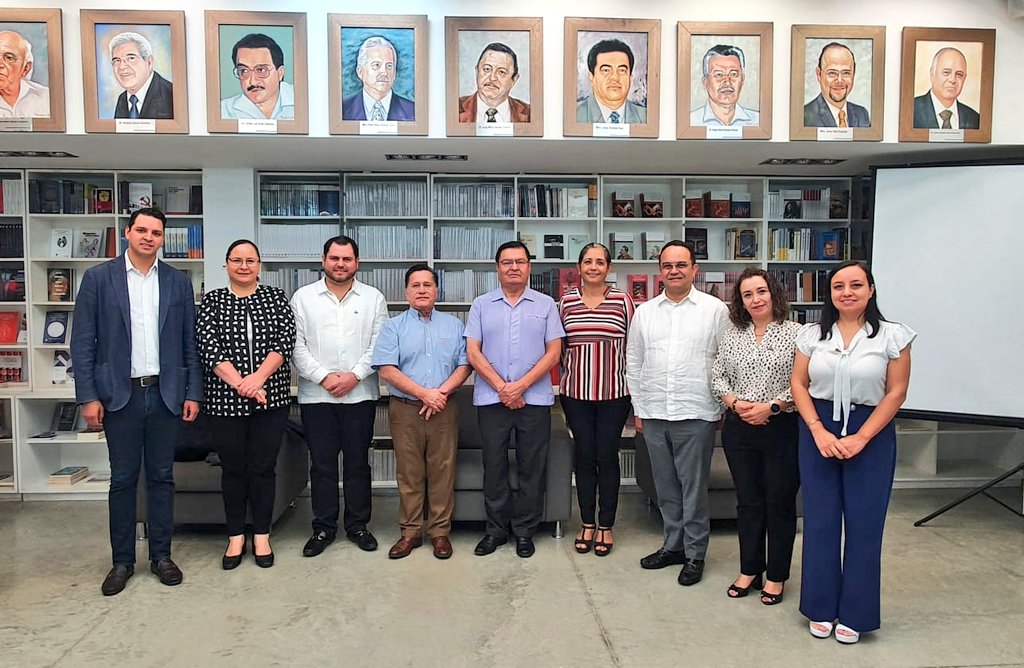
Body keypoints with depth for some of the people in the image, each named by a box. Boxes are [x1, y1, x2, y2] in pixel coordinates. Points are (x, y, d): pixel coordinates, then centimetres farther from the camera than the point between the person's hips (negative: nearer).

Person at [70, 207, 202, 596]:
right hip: (119, 394, -1)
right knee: (123, 479, 6)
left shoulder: (178, 282, 6)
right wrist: (88, 396, -7)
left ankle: (161, 555, 21)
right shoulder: (98, 278, 1)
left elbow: (190, 343, 7)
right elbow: (83, 342, -1)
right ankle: (122, 561, 19)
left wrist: (193, 393, 2)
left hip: (166, 394, 2)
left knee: (162, 477, 9)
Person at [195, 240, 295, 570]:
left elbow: (286, 340, -5)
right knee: (233, 468, 8)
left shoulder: (276, 297, 6)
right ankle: (236, 537, 22)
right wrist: (239, 383, -17)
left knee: (263, 467, 5)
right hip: (225, 400, 0)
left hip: (271, 398, 0)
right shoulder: (212, 301, 5)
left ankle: (261, 536, 18)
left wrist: (259, 376, -17)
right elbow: (209, 346, -6)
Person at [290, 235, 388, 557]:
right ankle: (323, 527, 18)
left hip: (360, 394, 0)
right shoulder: (303, 297, 6)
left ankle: (357, 524, 20)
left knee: (358, 462, 8)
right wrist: (324, 377, -10)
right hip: (316, 395, 0)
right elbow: (296, 346, 0)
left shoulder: (374, 298, 6)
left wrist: (354, 375, -10)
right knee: (322, 464, 7)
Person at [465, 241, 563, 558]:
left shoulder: (545, 305, 6)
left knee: (532, 468, 5)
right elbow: (473, 353, 1)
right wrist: (501, 387, -10)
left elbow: (553, 352, 0)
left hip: (535, 398, 0)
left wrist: (521, 385, -11)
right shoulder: (482, 305, 7)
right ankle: (496, 528, 22)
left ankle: (525, 531, 20)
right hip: (491, 398, 1)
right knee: (494, 466, 7)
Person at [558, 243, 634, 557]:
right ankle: (587, 524, 22)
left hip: (613, 393, -1)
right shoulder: (566, 301, 4)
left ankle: (606, 526, 18)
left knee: (607, 456, 4)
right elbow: (559, 346, 12)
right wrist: (571, 370, 4)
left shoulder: (622, 301, 0)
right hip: (575, 392, 2)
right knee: (584, 455, 8)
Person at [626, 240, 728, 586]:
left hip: (696, 414, -4)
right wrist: (639, 408, 10)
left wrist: (721, 407, -3)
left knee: (694, 488, 4)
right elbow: (634, 363, 12)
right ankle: (673, 545, 29)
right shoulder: (644, 311, 8)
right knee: (666, 488, 14)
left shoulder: (715, 309, -1)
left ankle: (695, 554, 18)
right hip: (654, 415, 4)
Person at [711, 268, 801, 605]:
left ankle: (776, 576, 22)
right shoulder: (732, 334, 6)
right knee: (747, 501, 13)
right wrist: (735, 403, -10)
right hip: (738, 429, 4)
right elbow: (718, 378, 6)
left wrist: (771, 406, -18)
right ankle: (749, 570, 26)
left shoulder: (795, 333, -5)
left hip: (781, 429, -3)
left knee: (779, 502, 7)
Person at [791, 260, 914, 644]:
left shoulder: (891, 336, -4)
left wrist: (860, 438, -12)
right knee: (820, 520, 6)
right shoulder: (813, 335, 3)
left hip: (871, 434, -2)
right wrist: (818, 431, -9)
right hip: (819, 432, 2)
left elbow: (896, 392, -5)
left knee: (864, 523, 4)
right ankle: (822, 608, 21)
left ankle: (855, 613, 20)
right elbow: (799, 384, 4)